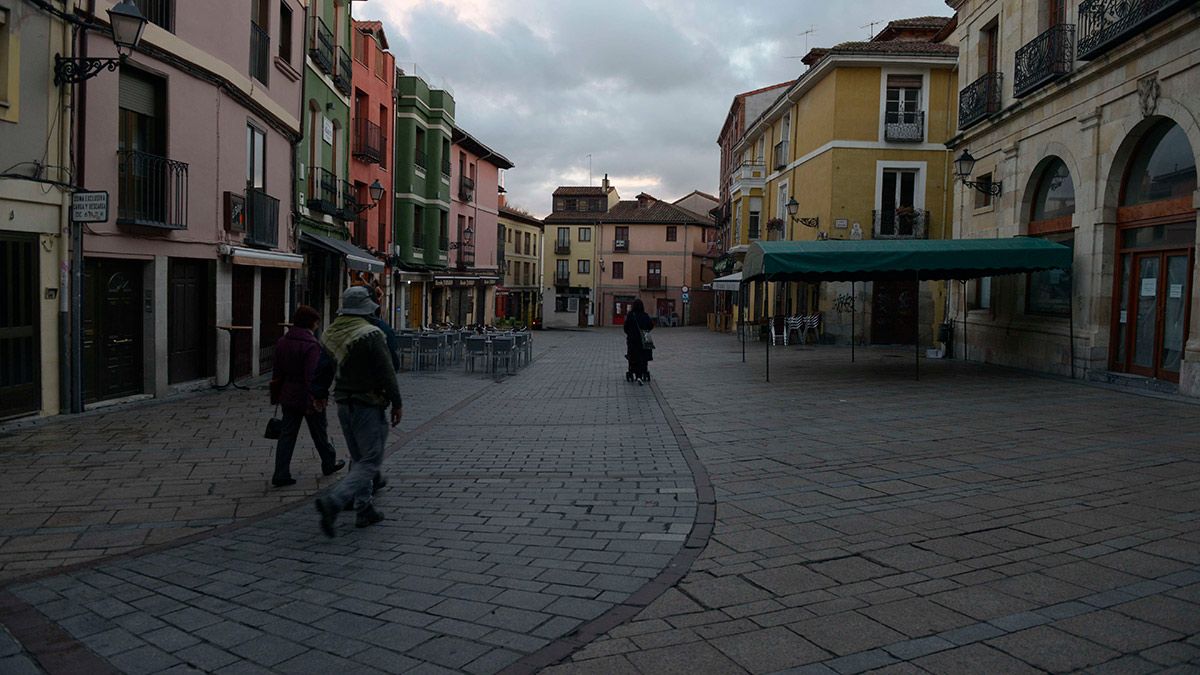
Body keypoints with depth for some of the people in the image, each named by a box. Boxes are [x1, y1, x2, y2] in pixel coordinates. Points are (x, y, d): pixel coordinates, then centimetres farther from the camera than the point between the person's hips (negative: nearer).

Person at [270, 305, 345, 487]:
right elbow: (312, 375, -24)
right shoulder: (312, 346, -19)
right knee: (320, 431, 13)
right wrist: (316, 398, -20)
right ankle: (329, 463, 31)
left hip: (288, 397, 6)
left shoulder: (282, 342, 4)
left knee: (287, 434, 7)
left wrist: (277, 394, 19)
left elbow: (278, 371, 12)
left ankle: (281, 475, 3)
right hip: (307, 397, -6)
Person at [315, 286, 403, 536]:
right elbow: (386, 373, -16)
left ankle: (364, 509, 21)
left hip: (344, 405, 8)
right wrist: (397, 403, -9)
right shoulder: (371, 335, -17)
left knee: (359, 459, 18)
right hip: (368, 405, -8)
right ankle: (333, 502, -17)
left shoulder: (331, 333, 5)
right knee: (371, 461, -2)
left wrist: (319, 394, 26)